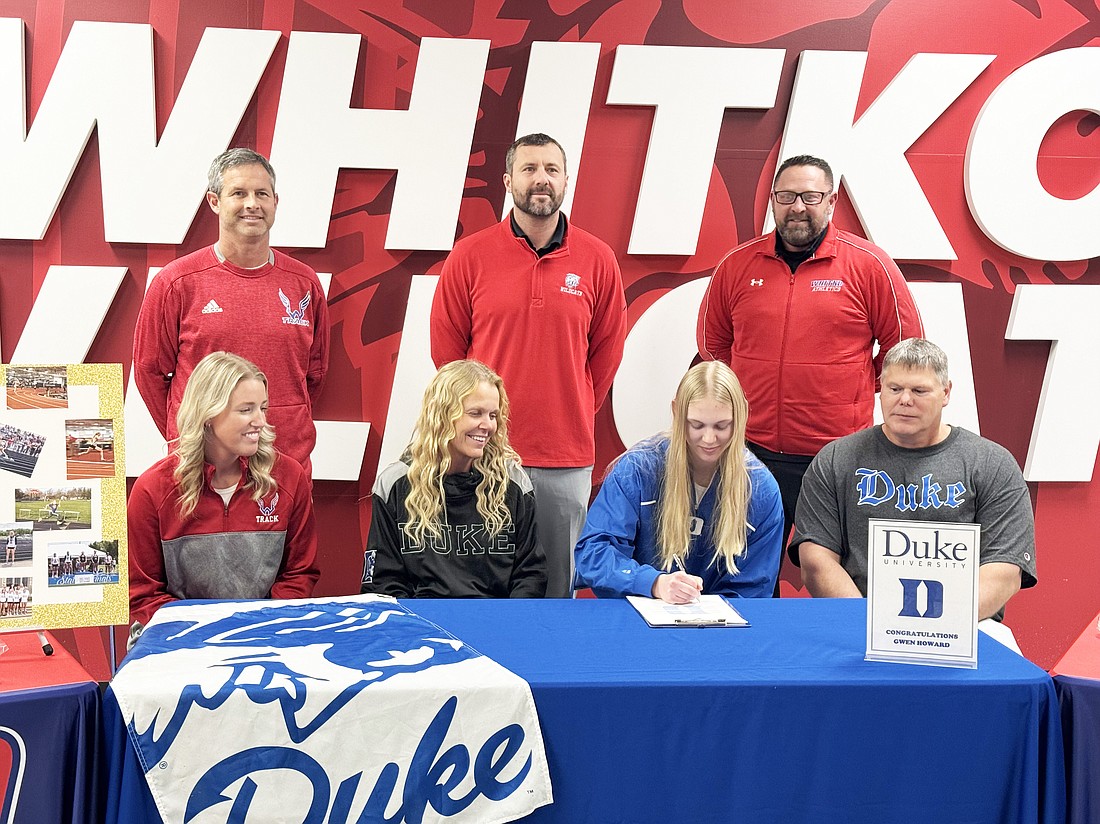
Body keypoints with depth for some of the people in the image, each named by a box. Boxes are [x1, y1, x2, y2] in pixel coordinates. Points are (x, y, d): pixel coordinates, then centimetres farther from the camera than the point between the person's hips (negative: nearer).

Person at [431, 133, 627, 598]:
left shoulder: (597, 260, 4)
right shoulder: (469, 257, 1)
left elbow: (606, 350, 12)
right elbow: (445, 346, 7)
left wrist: (574, 414, 11)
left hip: (568, 457, 1)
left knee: (559, 587, 10)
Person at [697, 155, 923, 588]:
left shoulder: (869, 265, -1)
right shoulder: (737, 265, 6)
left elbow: (906, 345, 5)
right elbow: (712, 343, 19)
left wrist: (852, 391, 8)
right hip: (753, 451, 3)